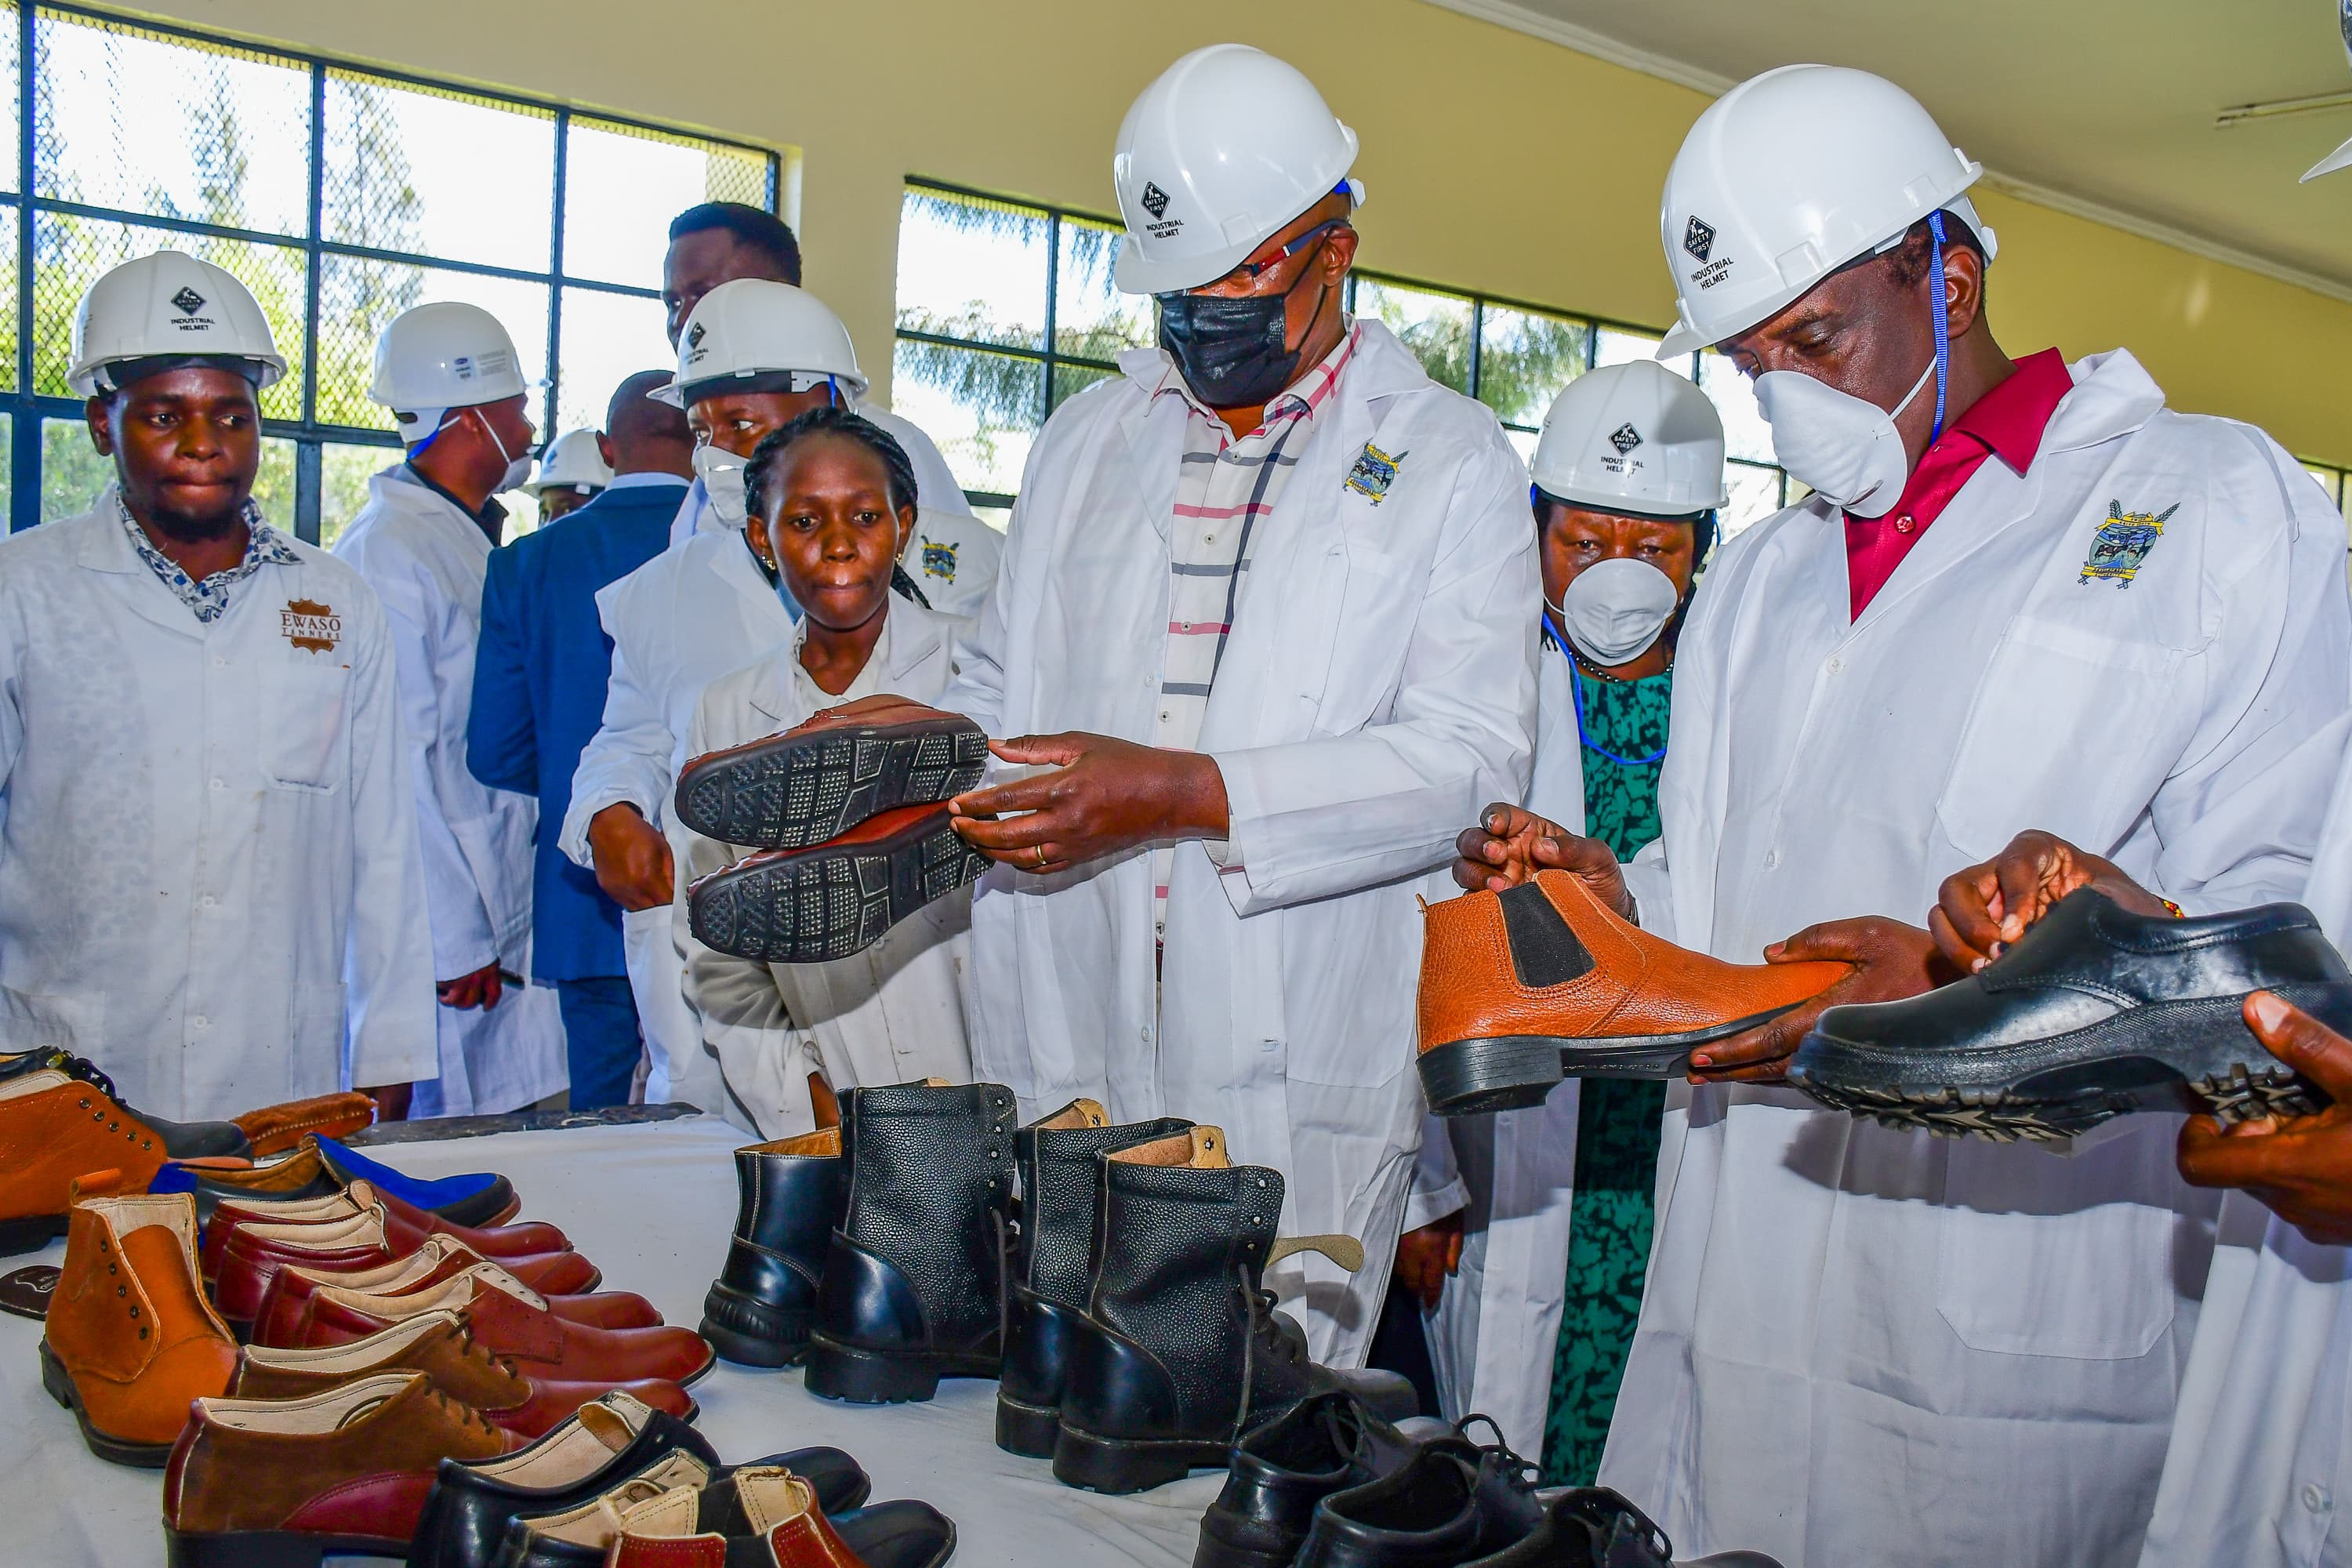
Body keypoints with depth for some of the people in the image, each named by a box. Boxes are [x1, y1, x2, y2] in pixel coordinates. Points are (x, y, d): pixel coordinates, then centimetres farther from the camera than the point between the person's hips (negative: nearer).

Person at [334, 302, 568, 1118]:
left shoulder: (474, 542, 15)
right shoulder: (386, 551, -14)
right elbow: (395, 767, -17)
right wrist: (453, 940, -17)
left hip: (506, 914, 8)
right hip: (445, 927, -8)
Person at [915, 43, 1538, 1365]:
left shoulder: (1452, 462, 1)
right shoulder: (1089, 439, 15)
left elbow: (1473, 758, -10)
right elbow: (1003, 683, 21)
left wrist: (1184, 794, -20)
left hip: (1304, 1072, -3)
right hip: (1075, 1055, 4)